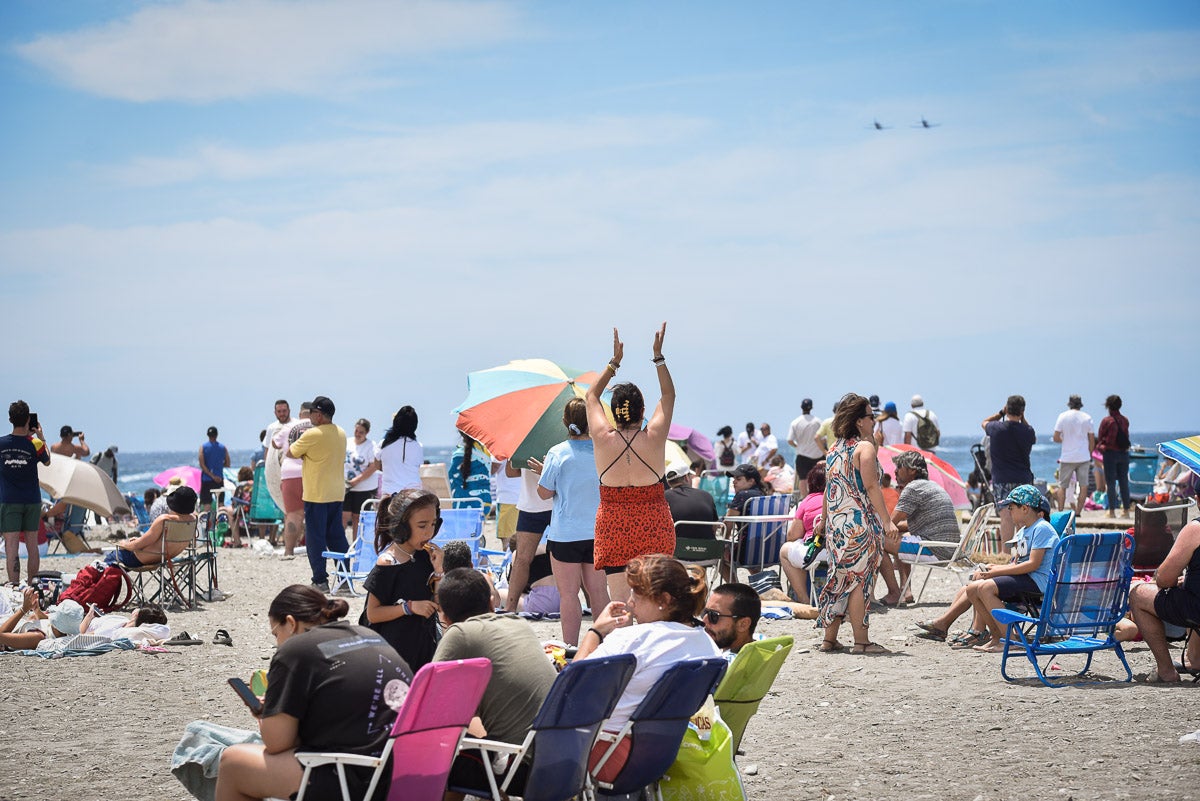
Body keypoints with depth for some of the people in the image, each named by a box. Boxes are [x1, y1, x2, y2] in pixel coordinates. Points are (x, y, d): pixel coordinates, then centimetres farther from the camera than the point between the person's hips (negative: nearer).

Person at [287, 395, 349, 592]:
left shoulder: (312, 435, -15)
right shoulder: (340, 433, 9)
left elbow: (291, 453, -4)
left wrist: (298, 449, 16)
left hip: (316, 495, -7)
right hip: (337, 493, 7)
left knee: (315, 538, -1)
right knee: (337, 536, 12)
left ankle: (320, 580, -2)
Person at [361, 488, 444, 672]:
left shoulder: (427, 555, 2)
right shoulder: (387, 564, -14)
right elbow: (373, 614, -12)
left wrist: (438, 570, -10)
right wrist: (410, 607, -21)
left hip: (424, 642, 5)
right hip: (396, 647, -5)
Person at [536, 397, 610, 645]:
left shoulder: (557, 454, -9)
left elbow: (544, 492, -5)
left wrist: (544, 471, 13)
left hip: (565, 534, -4)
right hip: (598, 532, 4)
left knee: (568, 593, 0)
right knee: (598, 590, 11)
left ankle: (570, 647, -1)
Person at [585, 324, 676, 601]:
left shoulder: (604, 439, -6)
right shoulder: (654, 437, -7)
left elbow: (591, 395, 13)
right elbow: (668, 395, 11)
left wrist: (614, 362, 18)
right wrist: (658, 356, 14)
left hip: (612, 527, 0)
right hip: (654, 528, 0)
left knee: (618, 599, 0)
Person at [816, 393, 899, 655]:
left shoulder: (834, 449, 14)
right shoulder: (864, 447, -9)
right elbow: (871, 486, -16)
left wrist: (823, 521, 25)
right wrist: (887, 521, -18)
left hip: (836, 524, 8)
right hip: (860, 523, -8)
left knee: (841, 579, 13)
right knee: (859, 580, -5)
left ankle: (829, 638, 15)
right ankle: (861, 641, -3)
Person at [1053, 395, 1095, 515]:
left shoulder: (1063, 416, -3)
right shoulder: (1087, 418, 2)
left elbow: (1056, 438, -5)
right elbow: (1092, 440, 6)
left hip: (1067, 457, -1)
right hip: (1084, 457, 1)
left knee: (1062, 486, 8)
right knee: (1083, 486, 4)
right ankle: (1078, 512, -1)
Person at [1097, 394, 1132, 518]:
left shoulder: (1106, 421, -9)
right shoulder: (1125, 420, 3)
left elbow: (1099, 438, 0)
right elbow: (1126, 437, 11)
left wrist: (1101, 447, 18)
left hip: (1110, 453, -4)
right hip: (1124, 453, 4)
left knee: (1111, 482, 0)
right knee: (1124, 482, 9)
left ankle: (1112, 510, -1)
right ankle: (1126, 509, 10)